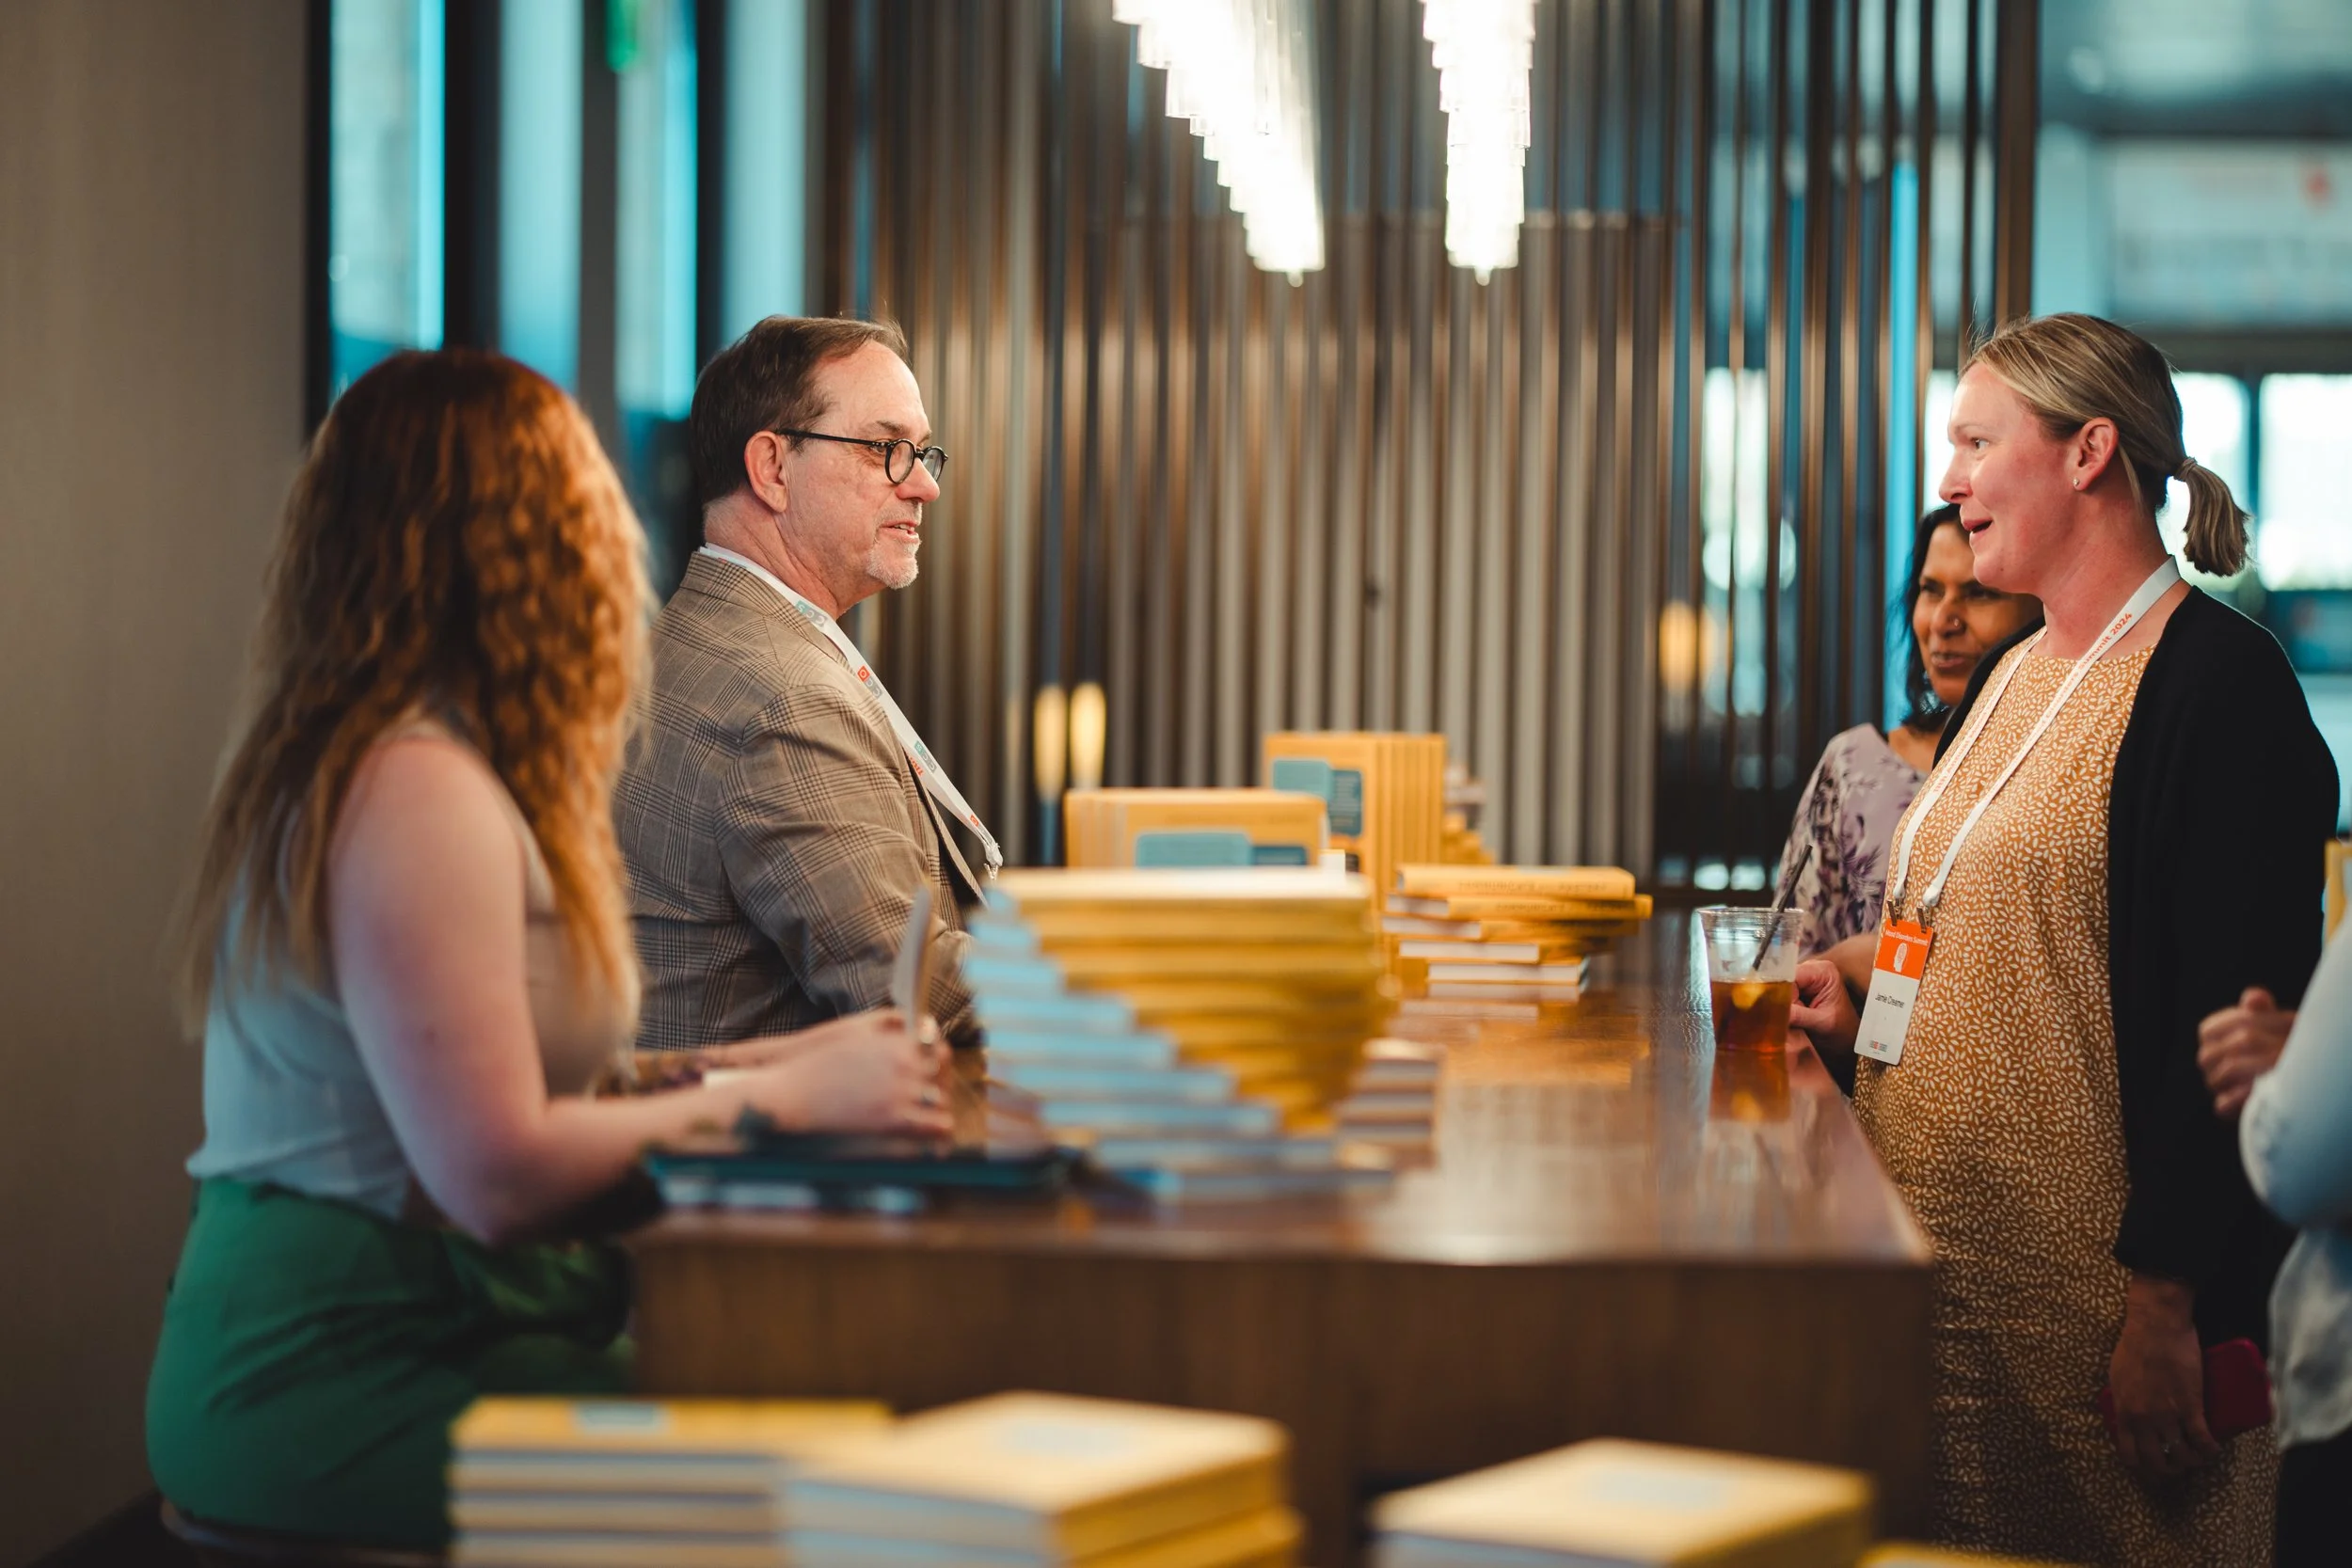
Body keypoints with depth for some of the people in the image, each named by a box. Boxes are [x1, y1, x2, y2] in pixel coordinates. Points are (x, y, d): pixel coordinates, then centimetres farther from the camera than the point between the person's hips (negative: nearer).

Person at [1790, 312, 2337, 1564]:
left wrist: (2166, 1305, -22)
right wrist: (1867, 1000, 10)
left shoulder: (2217, 682, -14)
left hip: (2082, 1280, -9)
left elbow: (2234, 1023, -19)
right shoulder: (2011, 677, 15)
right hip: (1939, 1266, 9)